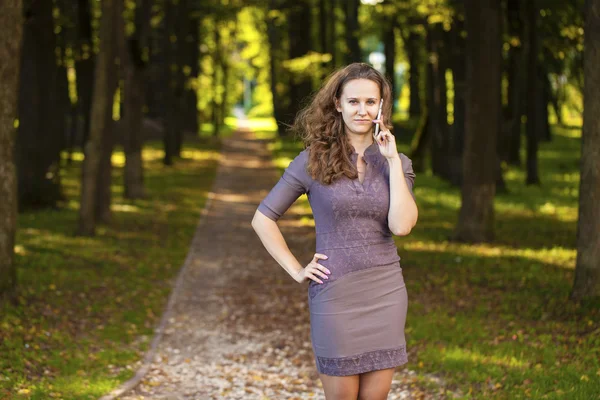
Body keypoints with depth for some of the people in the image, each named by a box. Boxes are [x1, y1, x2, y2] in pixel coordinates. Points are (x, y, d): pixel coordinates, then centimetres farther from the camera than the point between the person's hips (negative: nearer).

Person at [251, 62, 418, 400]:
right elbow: (263, 219, 1)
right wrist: (296, 270, -5)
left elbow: (401, 226, -13)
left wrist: (393, 161, -11)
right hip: (335, 295, -2)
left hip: (386, 295, 2)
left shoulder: (396, 162, 4)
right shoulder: (313, 160, -3)